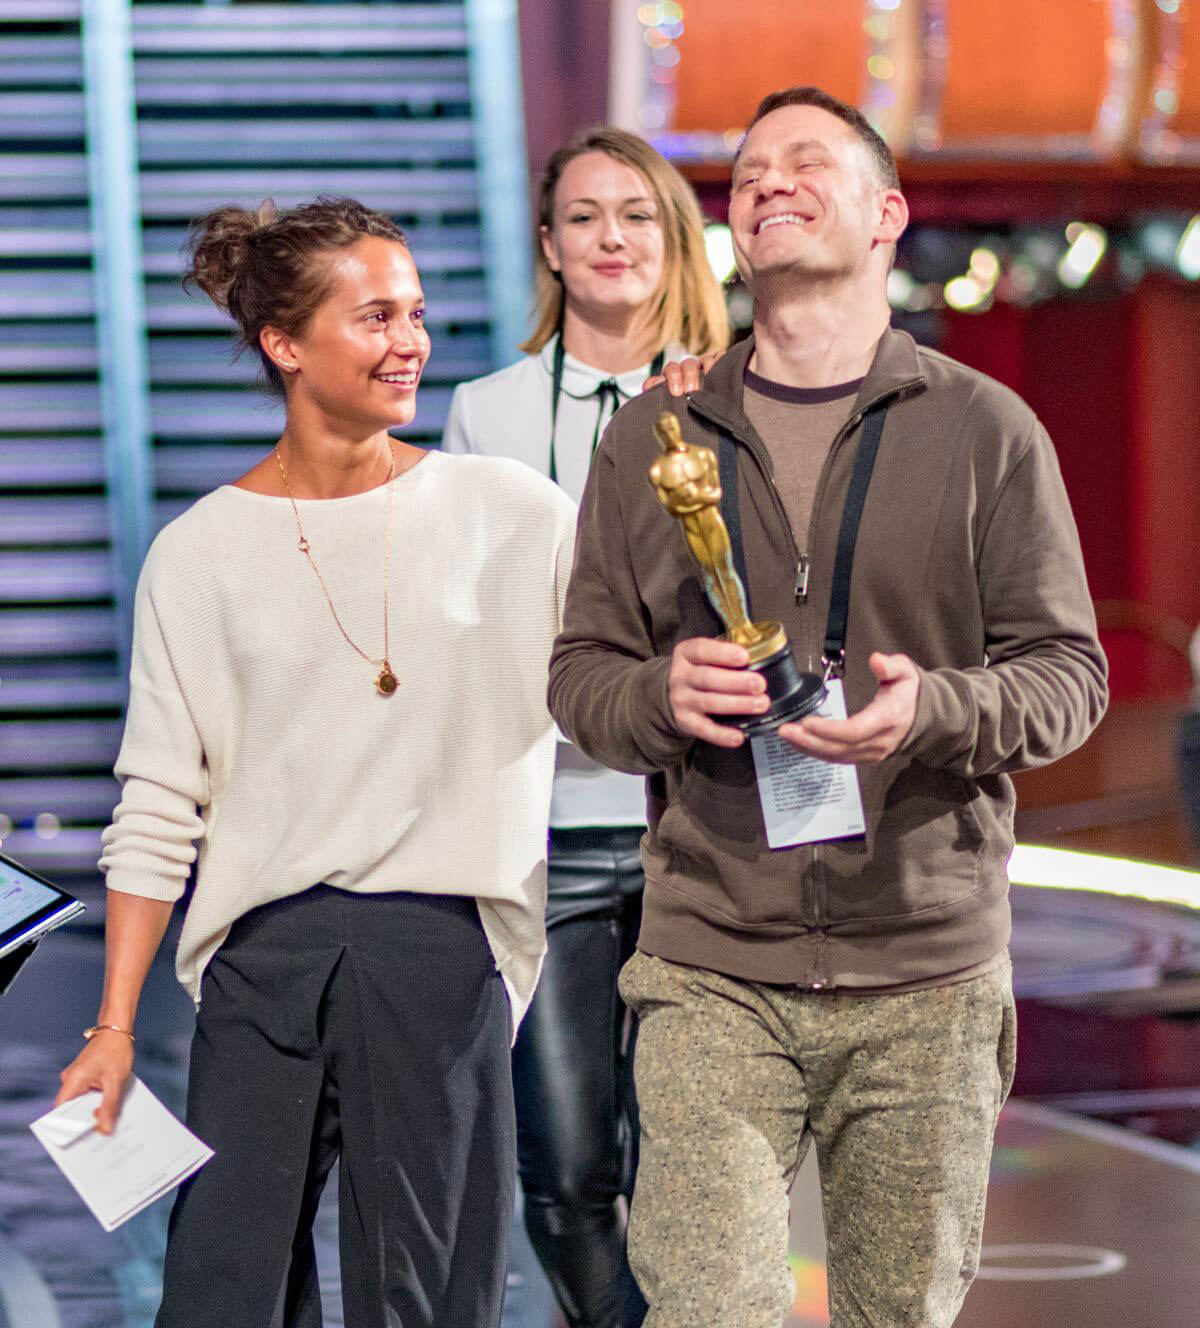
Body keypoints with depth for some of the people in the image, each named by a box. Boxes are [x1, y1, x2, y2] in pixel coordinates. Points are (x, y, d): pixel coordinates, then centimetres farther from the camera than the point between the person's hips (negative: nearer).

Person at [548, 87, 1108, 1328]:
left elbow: (1066, 670, 2)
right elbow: (578, 673, 12)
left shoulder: (985, 430, 5)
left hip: (927, 980, 0)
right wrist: (663, 695, -12)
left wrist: (934, 710, -19)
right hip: (710, 965, 0)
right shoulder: (649, 439, 11)